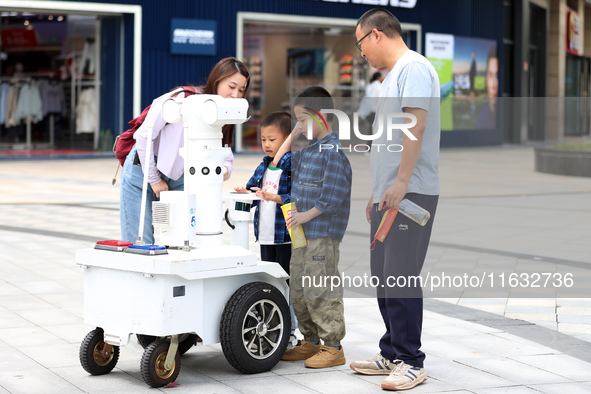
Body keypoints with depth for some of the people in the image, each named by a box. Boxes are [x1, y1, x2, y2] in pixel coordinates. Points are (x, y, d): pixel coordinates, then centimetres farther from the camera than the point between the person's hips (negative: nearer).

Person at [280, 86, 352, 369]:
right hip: (302, 233, 10)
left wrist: (308, 214, -18)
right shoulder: (309, 151, 15)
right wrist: (294, 134, 18)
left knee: (320, 291, -8)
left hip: (323, 234, -10)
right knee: (298, 290, 14)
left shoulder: (333, 150, -13)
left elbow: (334, 193, -20)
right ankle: (310, 342, 25)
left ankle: (333, 348, -1)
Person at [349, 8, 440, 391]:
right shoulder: (394, 75, 23)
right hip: (389, 195, 10)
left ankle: (411, 362, -7)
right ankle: (392, 354, 19)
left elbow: (416, 125, -19)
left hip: (410, 194, -10)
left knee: (400, 279, -11)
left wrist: (401, 183, -23)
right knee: (385, 278, 11)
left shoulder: (414, 67, -8)